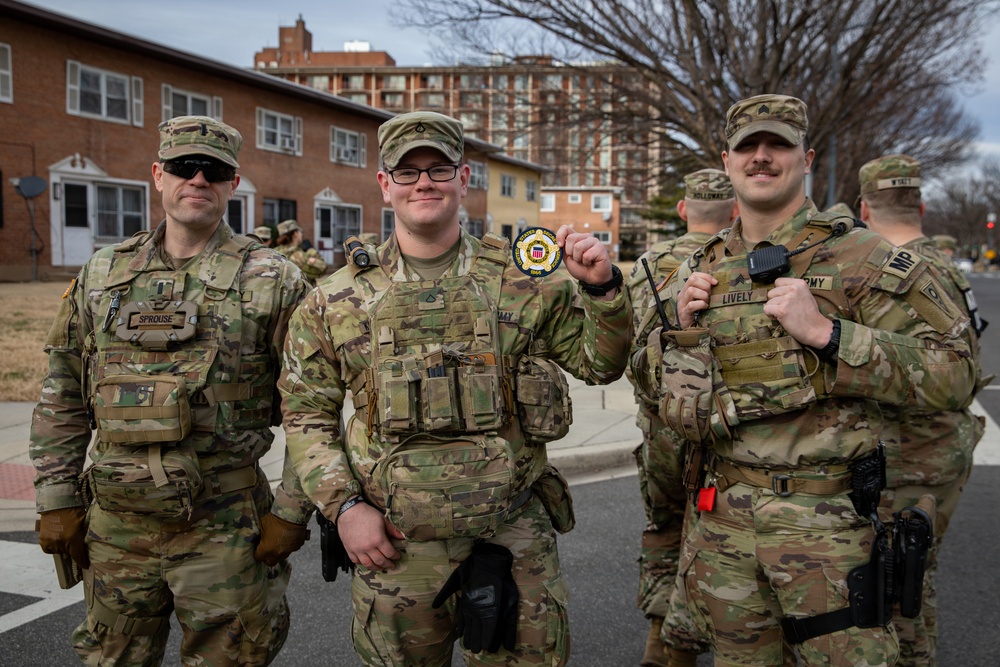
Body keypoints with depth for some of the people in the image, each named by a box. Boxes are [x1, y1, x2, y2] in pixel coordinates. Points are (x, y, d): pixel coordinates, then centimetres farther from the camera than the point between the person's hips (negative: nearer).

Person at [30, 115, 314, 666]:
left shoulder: (271, 280, -4)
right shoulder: (102, 273, 7)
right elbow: (62, 397, 11)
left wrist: (291, 511, -9)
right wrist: (57, 499, 7)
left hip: (224, 526, -3)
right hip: (115, 522, 4)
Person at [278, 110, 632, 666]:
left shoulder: (525, 278, 0)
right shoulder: (338, 300, 1)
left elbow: (600, 363, 6)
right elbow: (307, 412, 6)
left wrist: (603, 288, -12)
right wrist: (344, 506, -4)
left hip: (516, 536, 0)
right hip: (394, 543, 0)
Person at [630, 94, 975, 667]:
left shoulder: (859, 257, -7)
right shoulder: (700, 271, 9)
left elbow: (954, 377, -15)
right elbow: (652, 384, 17)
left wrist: (825, 331, -23)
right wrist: (681, 327, -3)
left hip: (824, 524, -4)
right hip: (721, 520, 5)